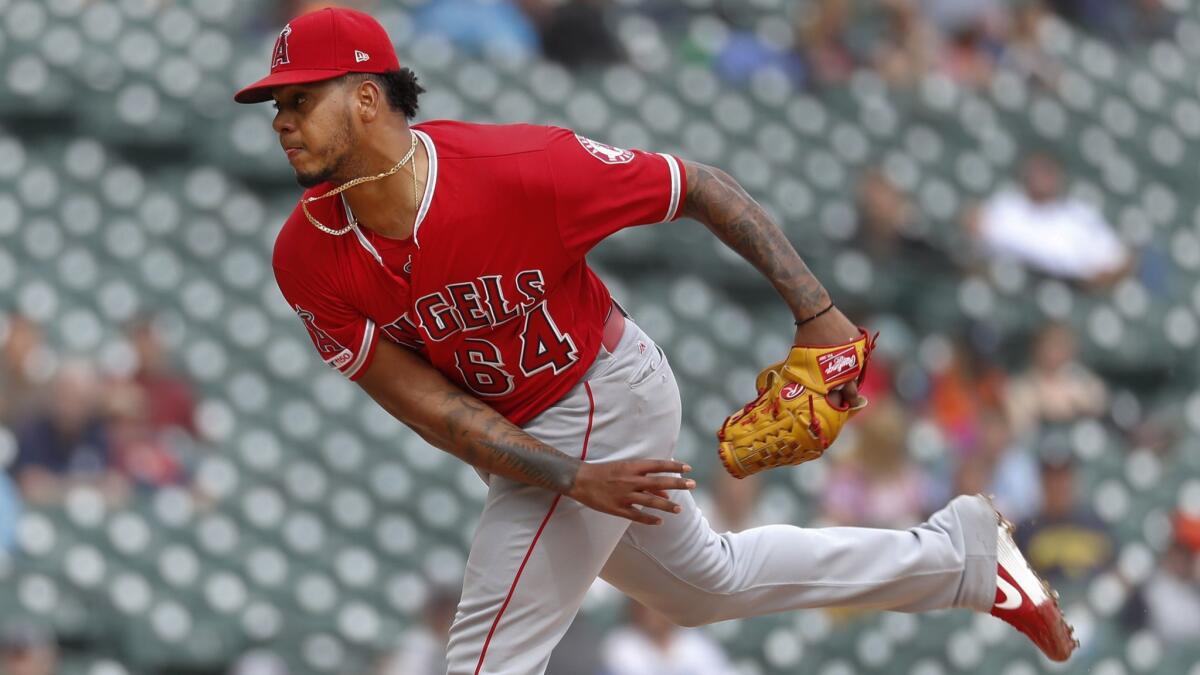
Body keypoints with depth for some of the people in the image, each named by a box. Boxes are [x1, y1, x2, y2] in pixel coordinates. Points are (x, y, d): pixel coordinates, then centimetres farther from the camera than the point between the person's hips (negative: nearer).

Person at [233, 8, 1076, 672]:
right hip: (526, 437, 7)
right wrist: (572, 480, -24)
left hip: (600, 404, -7)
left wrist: (816, 312, -22)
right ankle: (958, 553, 43)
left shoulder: (515, 170, -31)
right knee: (706, 580, 27)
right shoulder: (307, 257, -17)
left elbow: (699, 187, -20)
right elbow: (425, 402, -15)